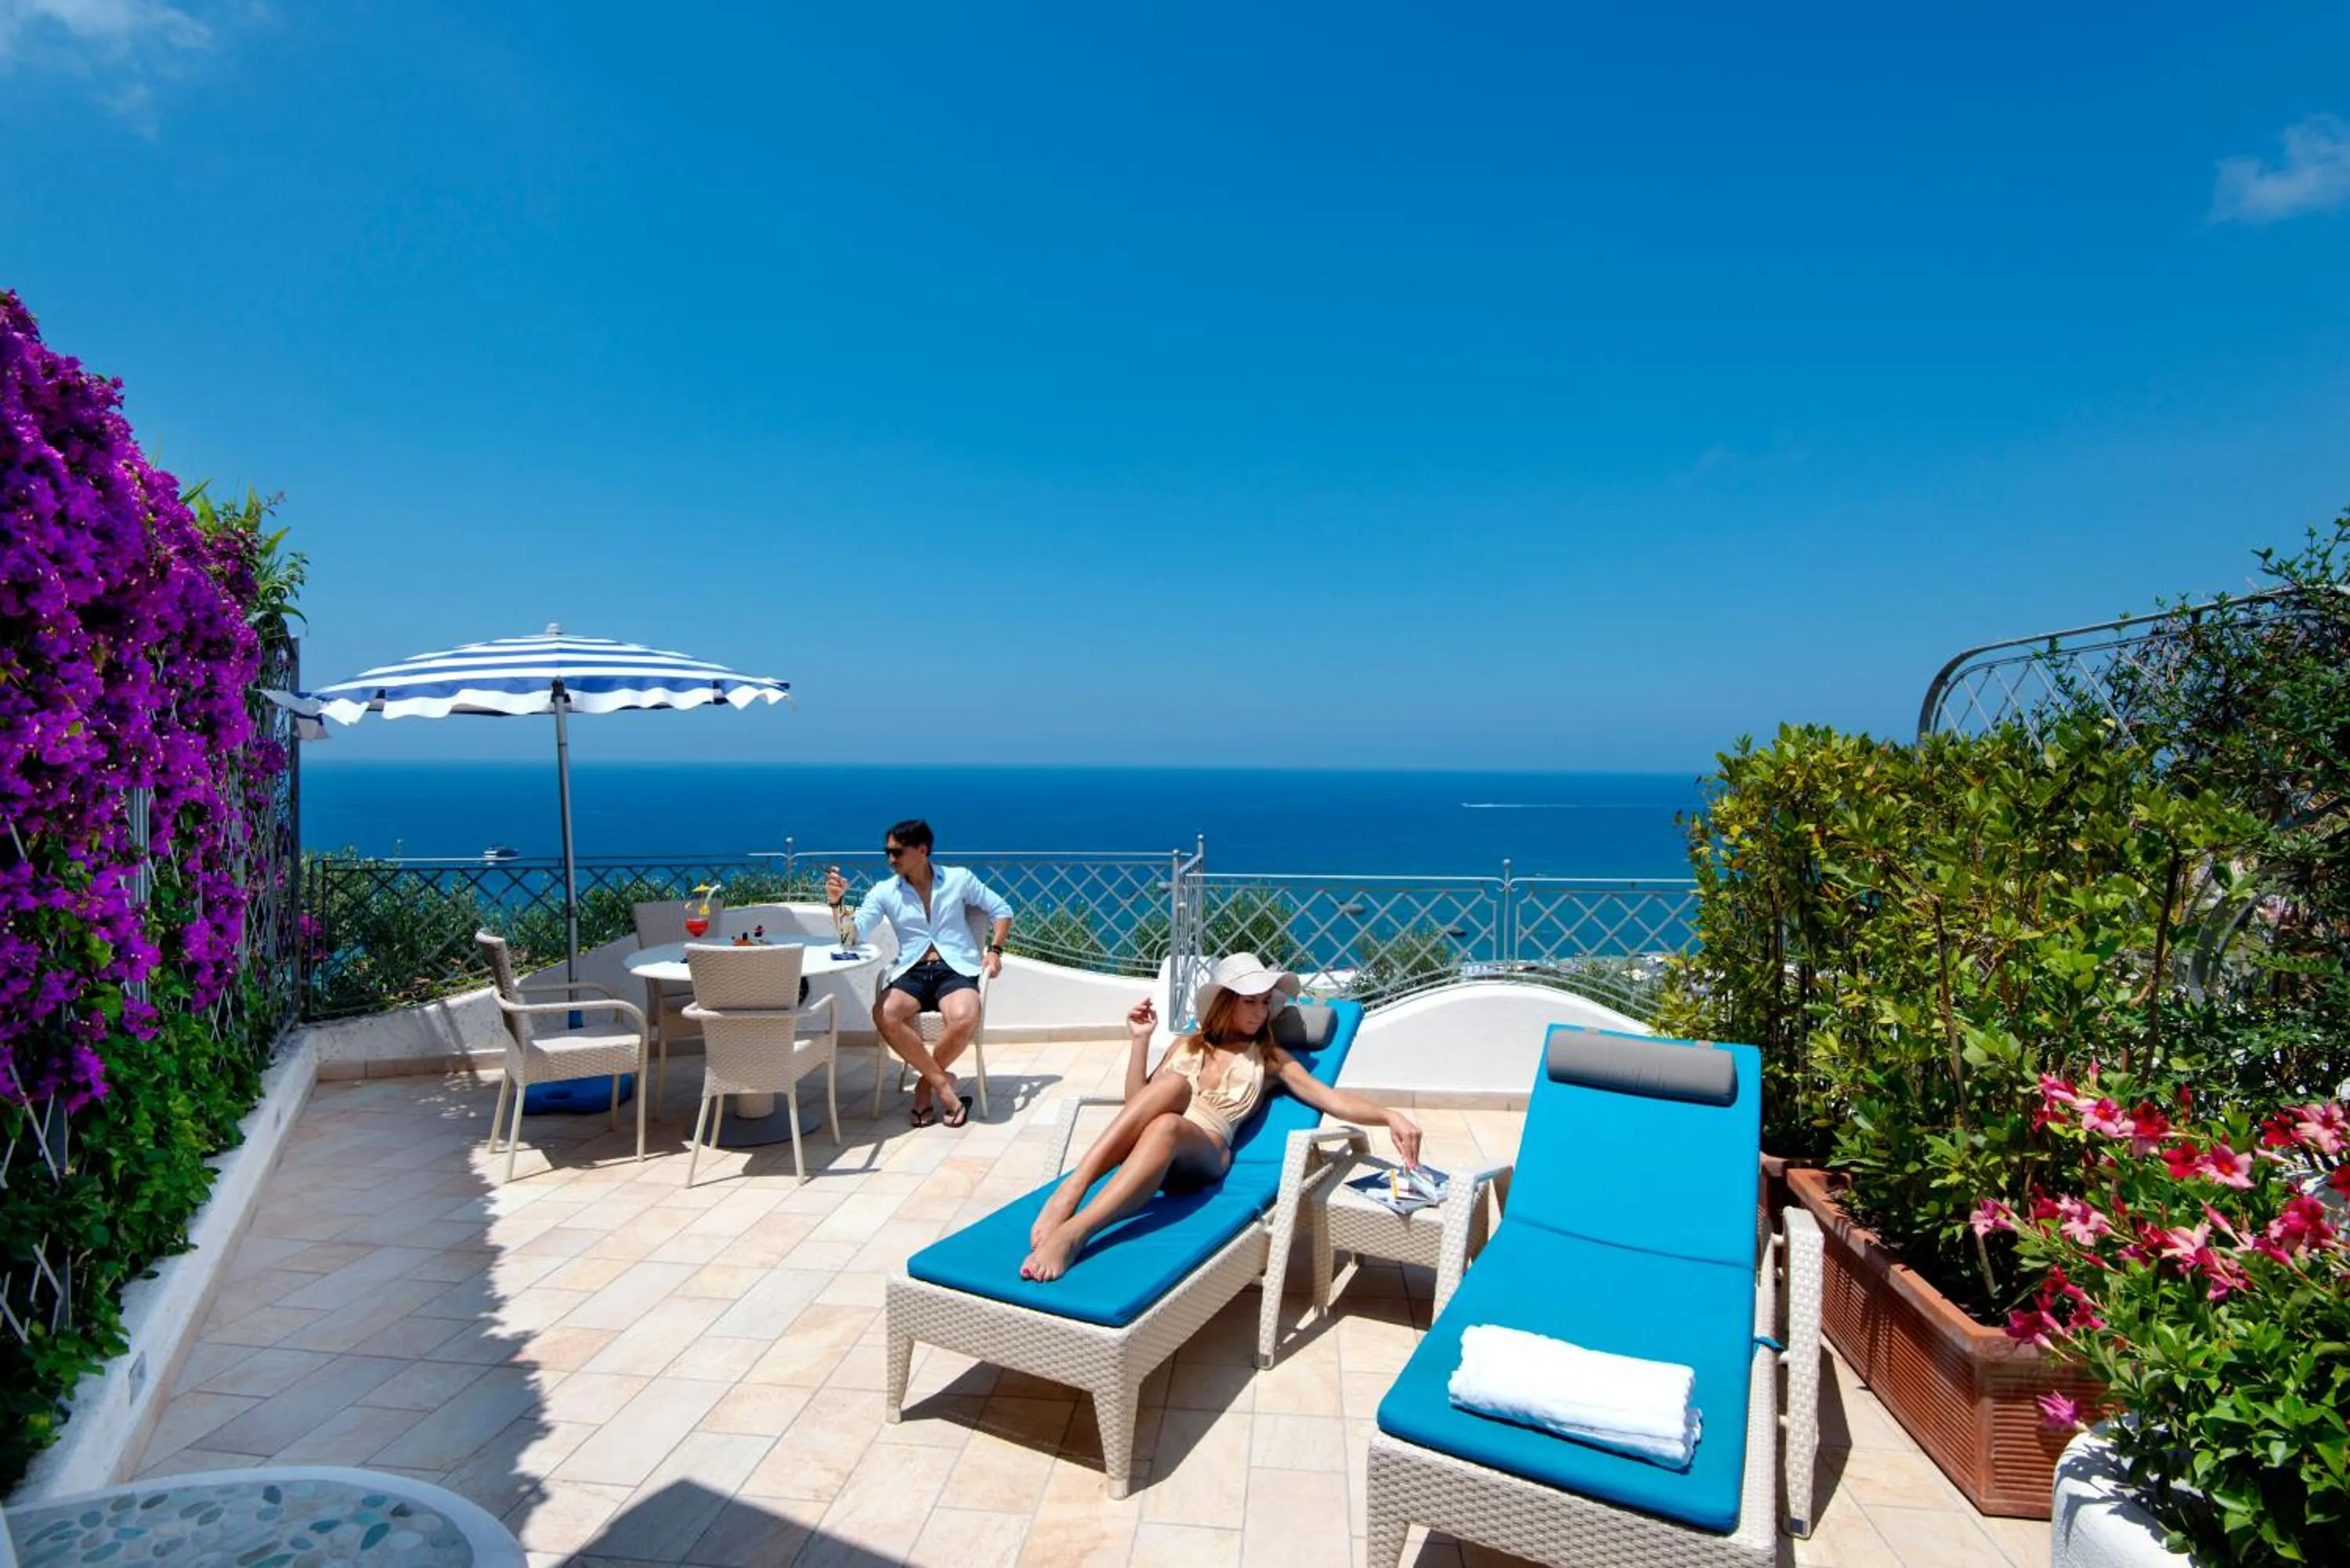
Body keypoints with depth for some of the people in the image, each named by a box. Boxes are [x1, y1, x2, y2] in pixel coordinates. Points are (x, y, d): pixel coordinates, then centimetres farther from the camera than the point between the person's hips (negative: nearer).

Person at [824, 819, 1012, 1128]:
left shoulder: (958, 879, 7)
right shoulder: (884, 891, 8)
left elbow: (1002, 910, 15)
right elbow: (854, 936, -4)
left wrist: (994, 950, 1)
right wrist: (837, 902, -20)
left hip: (955, 969, -2)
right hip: (912, 972, 2)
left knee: (964, 1019, -35)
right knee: (884, 1015, -32)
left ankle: (927, 1083, -6)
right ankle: (942, 1083, -16)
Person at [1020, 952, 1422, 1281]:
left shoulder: (1270, 1059, 22)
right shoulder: (1187, 1046, 27)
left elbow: (1332, 1099, 8)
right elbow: (1137, 1104, 20)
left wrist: (1389, 1115, -10)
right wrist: (1141, 1040, 12)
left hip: (1204, 1153, -1)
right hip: (1149, 1145, 2)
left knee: (1166, 1125, -39)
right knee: (1172, 1085, -34)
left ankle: (1072, 1233, -55)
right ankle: (1070, 1191, -48)